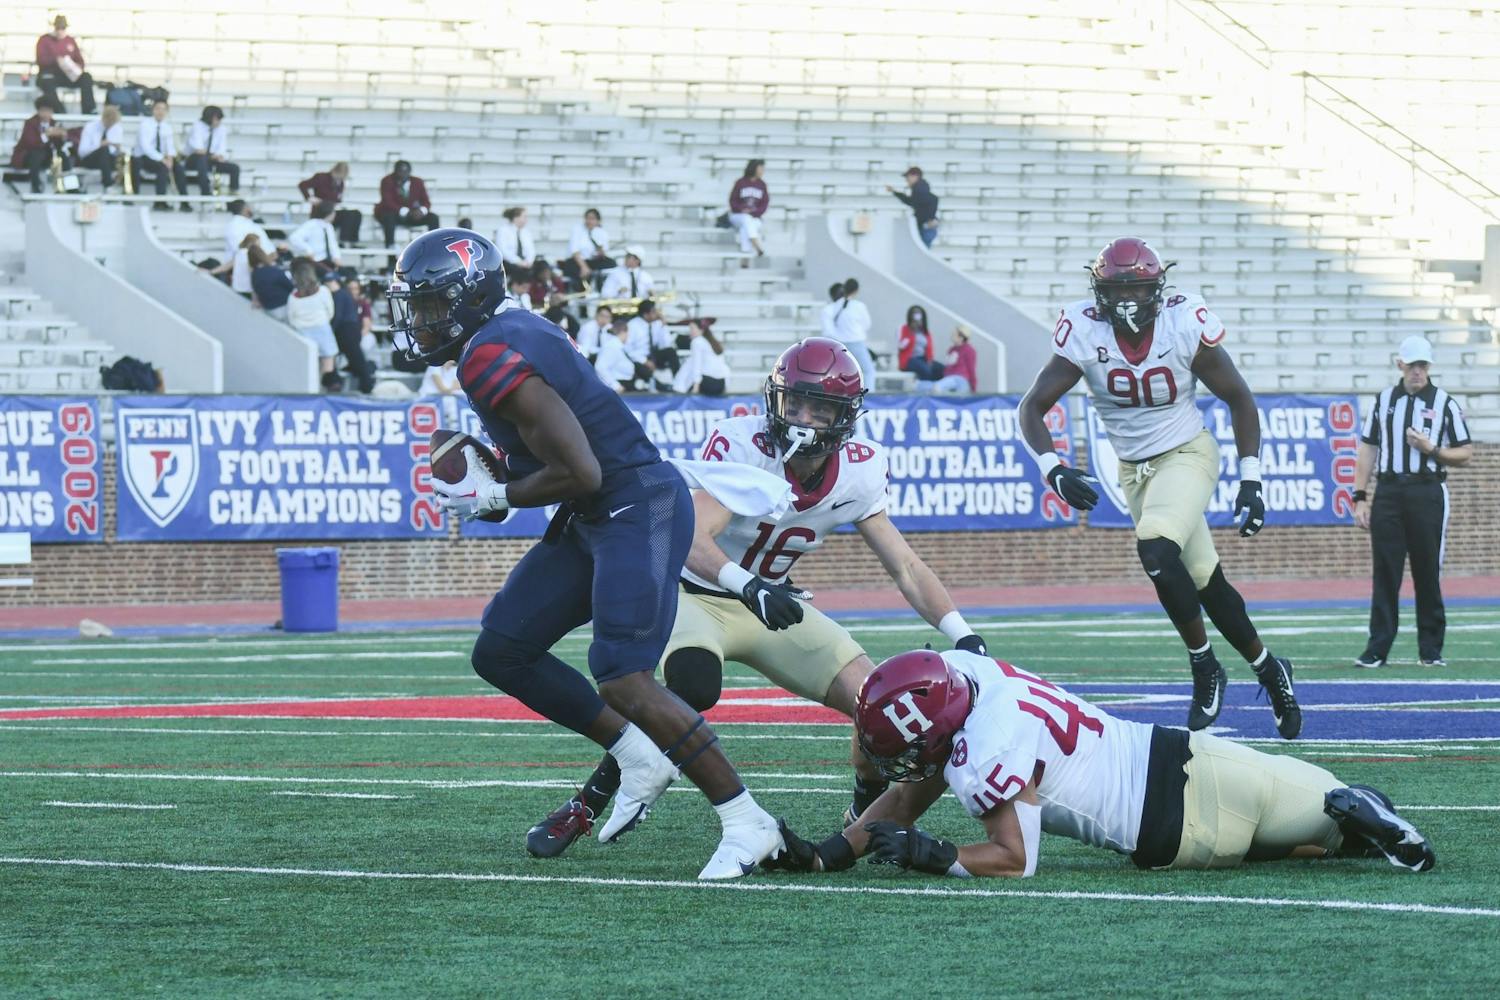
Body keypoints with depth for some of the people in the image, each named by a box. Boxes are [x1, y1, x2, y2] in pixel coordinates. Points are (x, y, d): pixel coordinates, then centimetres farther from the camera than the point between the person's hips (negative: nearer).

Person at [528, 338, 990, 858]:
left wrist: (965, 638, -15)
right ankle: (586, 804, -20)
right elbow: (692, 540, -39)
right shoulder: (742, 446, -26)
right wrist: (747, 585, -57)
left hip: (774, 605, 5)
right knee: (692, 686, -37)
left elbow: (906, 567, -3)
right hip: (698, 595, -5)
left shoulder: (857, 473, -9)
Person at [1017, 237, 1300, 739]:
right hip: (1134, 469, 4)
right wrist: (1053, 469, -29)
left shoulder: (1185, 326, -18)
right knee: (1204, 582, 10)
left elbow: (1238, 399, -6)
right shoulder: (1084, 334, -14)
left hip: (1187, 454, -4)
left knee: (1156, 551, -28)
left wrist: (1251, 481, -11)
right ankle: (1268, 669, 30)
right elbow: (1032, 407, -12)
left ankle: (1204, 666, -11)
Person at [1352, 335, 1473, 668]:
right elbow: (1368, 449, 13)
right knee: (1384, 572, -2)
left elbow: (1466, 453, 7)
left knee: (1428, 572, -1)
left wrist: (1432, 449, -11)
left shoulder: (1445, 403, 6)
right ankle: (1377, 649, -2)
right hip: (1388, 493, 2)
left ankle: (1431, 650, 6)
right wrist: (1360, 497, 5)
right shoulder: (1383, 400, 13)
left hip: (1428, 493, -2)